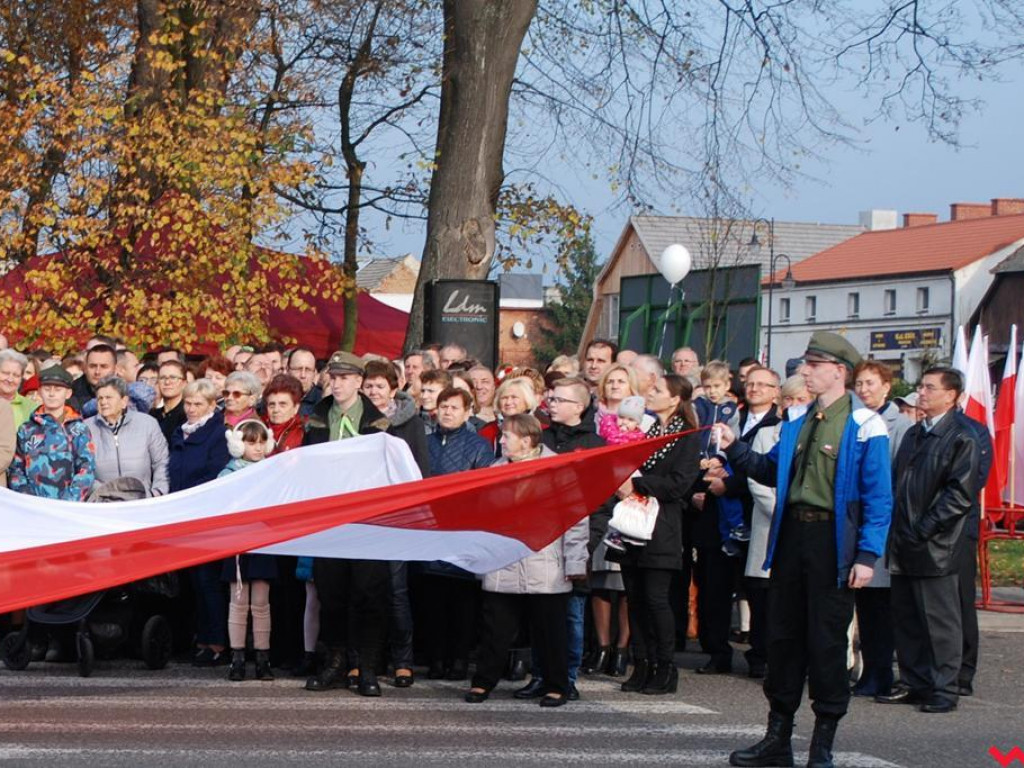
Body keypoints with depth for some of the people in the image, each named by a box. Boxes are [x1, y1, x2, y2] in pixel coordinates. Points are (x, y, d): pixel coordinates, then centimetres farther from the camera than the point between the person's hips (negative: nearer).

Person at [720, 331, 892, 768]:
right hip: (791, 534, 6)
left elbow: (878, 498, -11)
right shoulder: (797, 423, 12)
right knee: (783, 635, 10)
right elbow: (770, 470, 18)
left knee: (827, 641, 0)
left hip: (833, 541, -6)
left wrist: (867, 555, -16)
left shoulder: (864, 426, -9)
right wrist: (734, 449, 4)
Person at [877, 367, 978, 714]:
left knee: (939, 621, -1)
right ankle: (913, 683, 20)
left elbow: (961, 493, -15)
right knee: (906, 618, 12)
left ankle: (943, 689, 6)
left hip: (936, 548, -8)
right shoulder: (914, 434, 17)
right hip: (905, 544, 8)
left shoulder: (961, 438, -9)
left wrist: (923, 530, -17)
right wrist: (898, 531, 9)